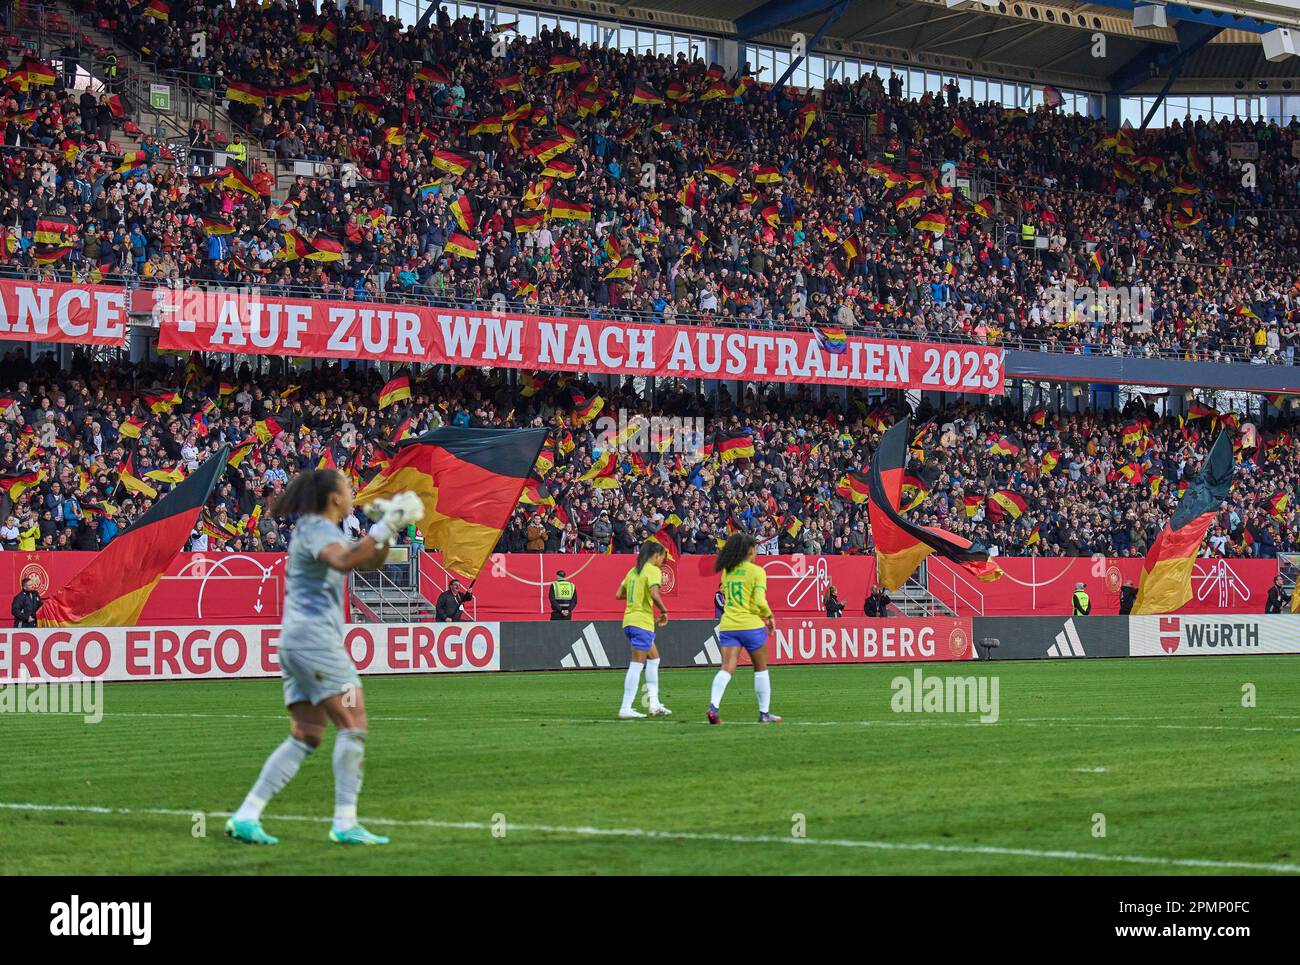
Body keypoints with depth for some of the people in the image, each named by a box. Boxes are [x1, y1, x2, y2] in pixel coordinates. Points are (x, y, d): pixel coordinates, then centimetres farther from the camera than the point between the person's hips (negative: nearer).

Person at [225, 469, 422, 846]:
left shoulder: (315, 529, 21)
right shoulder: (317, 530, -9)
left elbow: (371, 562, 25)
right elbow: (344, 561, -32)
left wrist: (388, 529, 9)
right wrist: (383, 528, -29)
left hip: (295, 642, 10)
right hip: (315, 637, -10)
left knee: (305, 737, 6)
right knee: (352, 723, -9)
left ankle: (246, 816, 0)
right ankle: (345, 823, -10)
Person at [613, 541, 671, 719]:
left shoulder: (634, 571, 15)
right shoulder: (653, 570, -8)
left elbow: (618, 595, 16)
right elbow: (654, 594, -23)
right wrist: (664, 612, -9)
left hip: (629, 621, 9)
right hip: (642, 622, -9)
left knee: (654, 658, 19)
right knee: (637, 665, -7)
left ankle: (654, 704, 18)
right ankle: (626, 709, -9)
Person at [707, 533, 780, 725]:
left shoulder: (727, 571, 9)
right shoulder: (757, 572, -8)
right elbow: (760, 602, -17)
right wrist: (768, 615, 4)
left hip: (727, 626, 4)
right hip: (750, 625, -4)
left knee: (727, 669, -4)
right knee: (761, 669, 13)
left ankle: (714, 705, -26)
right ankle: (764, 713, 19)